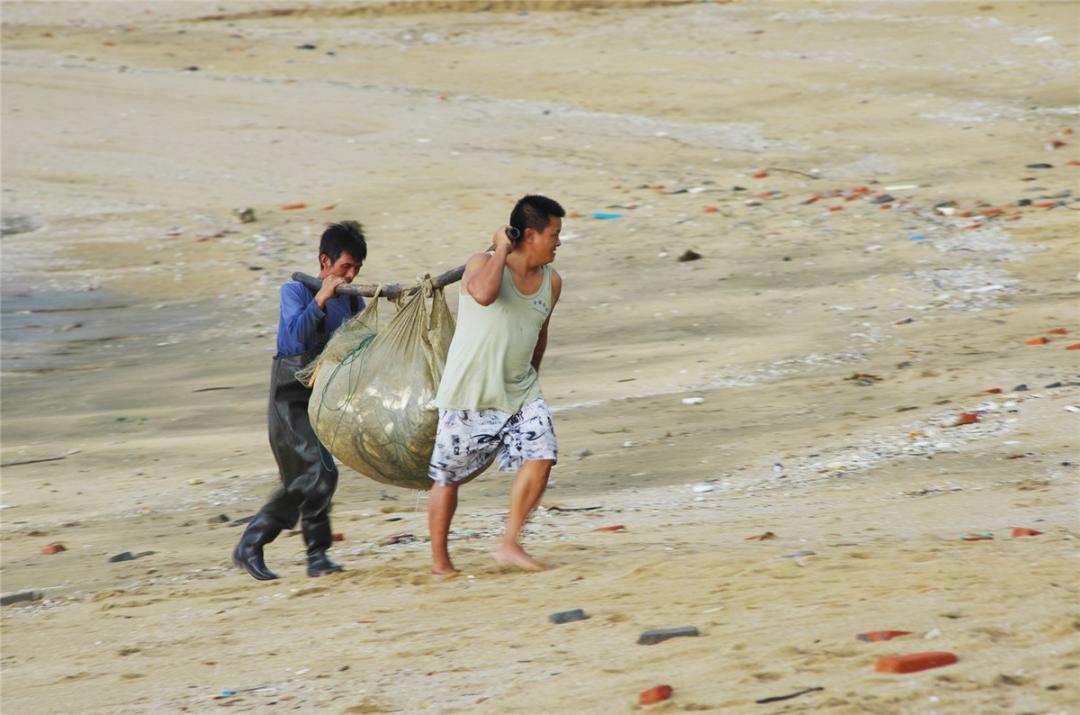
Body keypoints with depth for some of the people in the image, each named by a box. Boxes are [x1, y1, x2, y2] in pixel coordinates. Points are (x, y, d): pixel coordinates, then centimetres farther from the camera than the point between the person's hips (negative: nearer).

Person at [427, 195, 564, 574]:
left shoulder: (551, 282, 5)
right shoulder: (483, 264, -13)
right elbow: (484, 294, -37)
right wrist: (502, 249, -25)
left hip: (520, 392, 5)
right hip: (470, 394, -5)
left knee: (541, 455, -15)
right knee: (448, 476, 4)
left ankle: (510, 545, -6)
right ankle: (439, 561, 20)